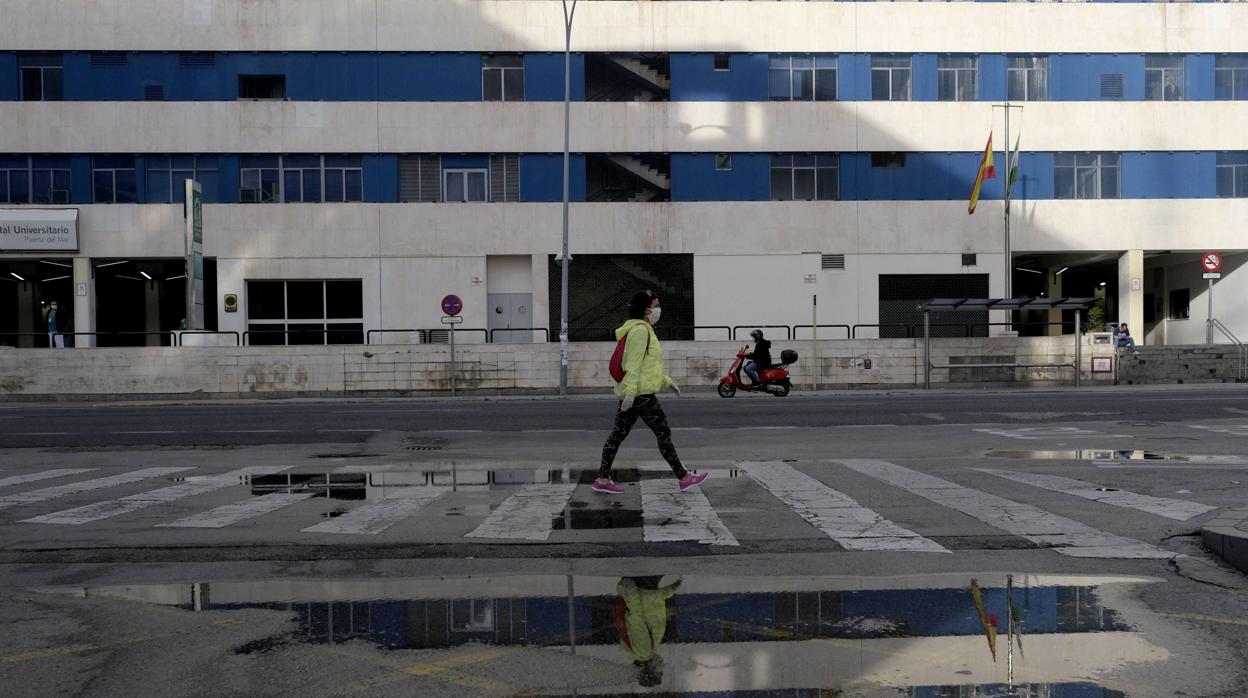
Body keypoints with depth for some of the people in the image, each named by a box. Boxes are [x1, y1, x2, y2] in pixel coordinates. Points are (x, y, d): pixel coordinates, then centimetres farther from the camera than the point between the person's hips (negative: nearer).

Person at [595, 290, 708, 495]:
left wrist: (666, 381, 23)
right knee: (664, 433, -2)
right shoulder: (640, 330, -13)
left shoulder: (643, 330, 19)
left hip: (631, 393, 10)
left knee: (619, 434, 8)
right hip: (641, 393, -10)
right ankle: (684, 478, 6)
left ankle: (603, 479, 10)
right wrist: (631, 392, -25)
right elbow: (634, 363, -20)